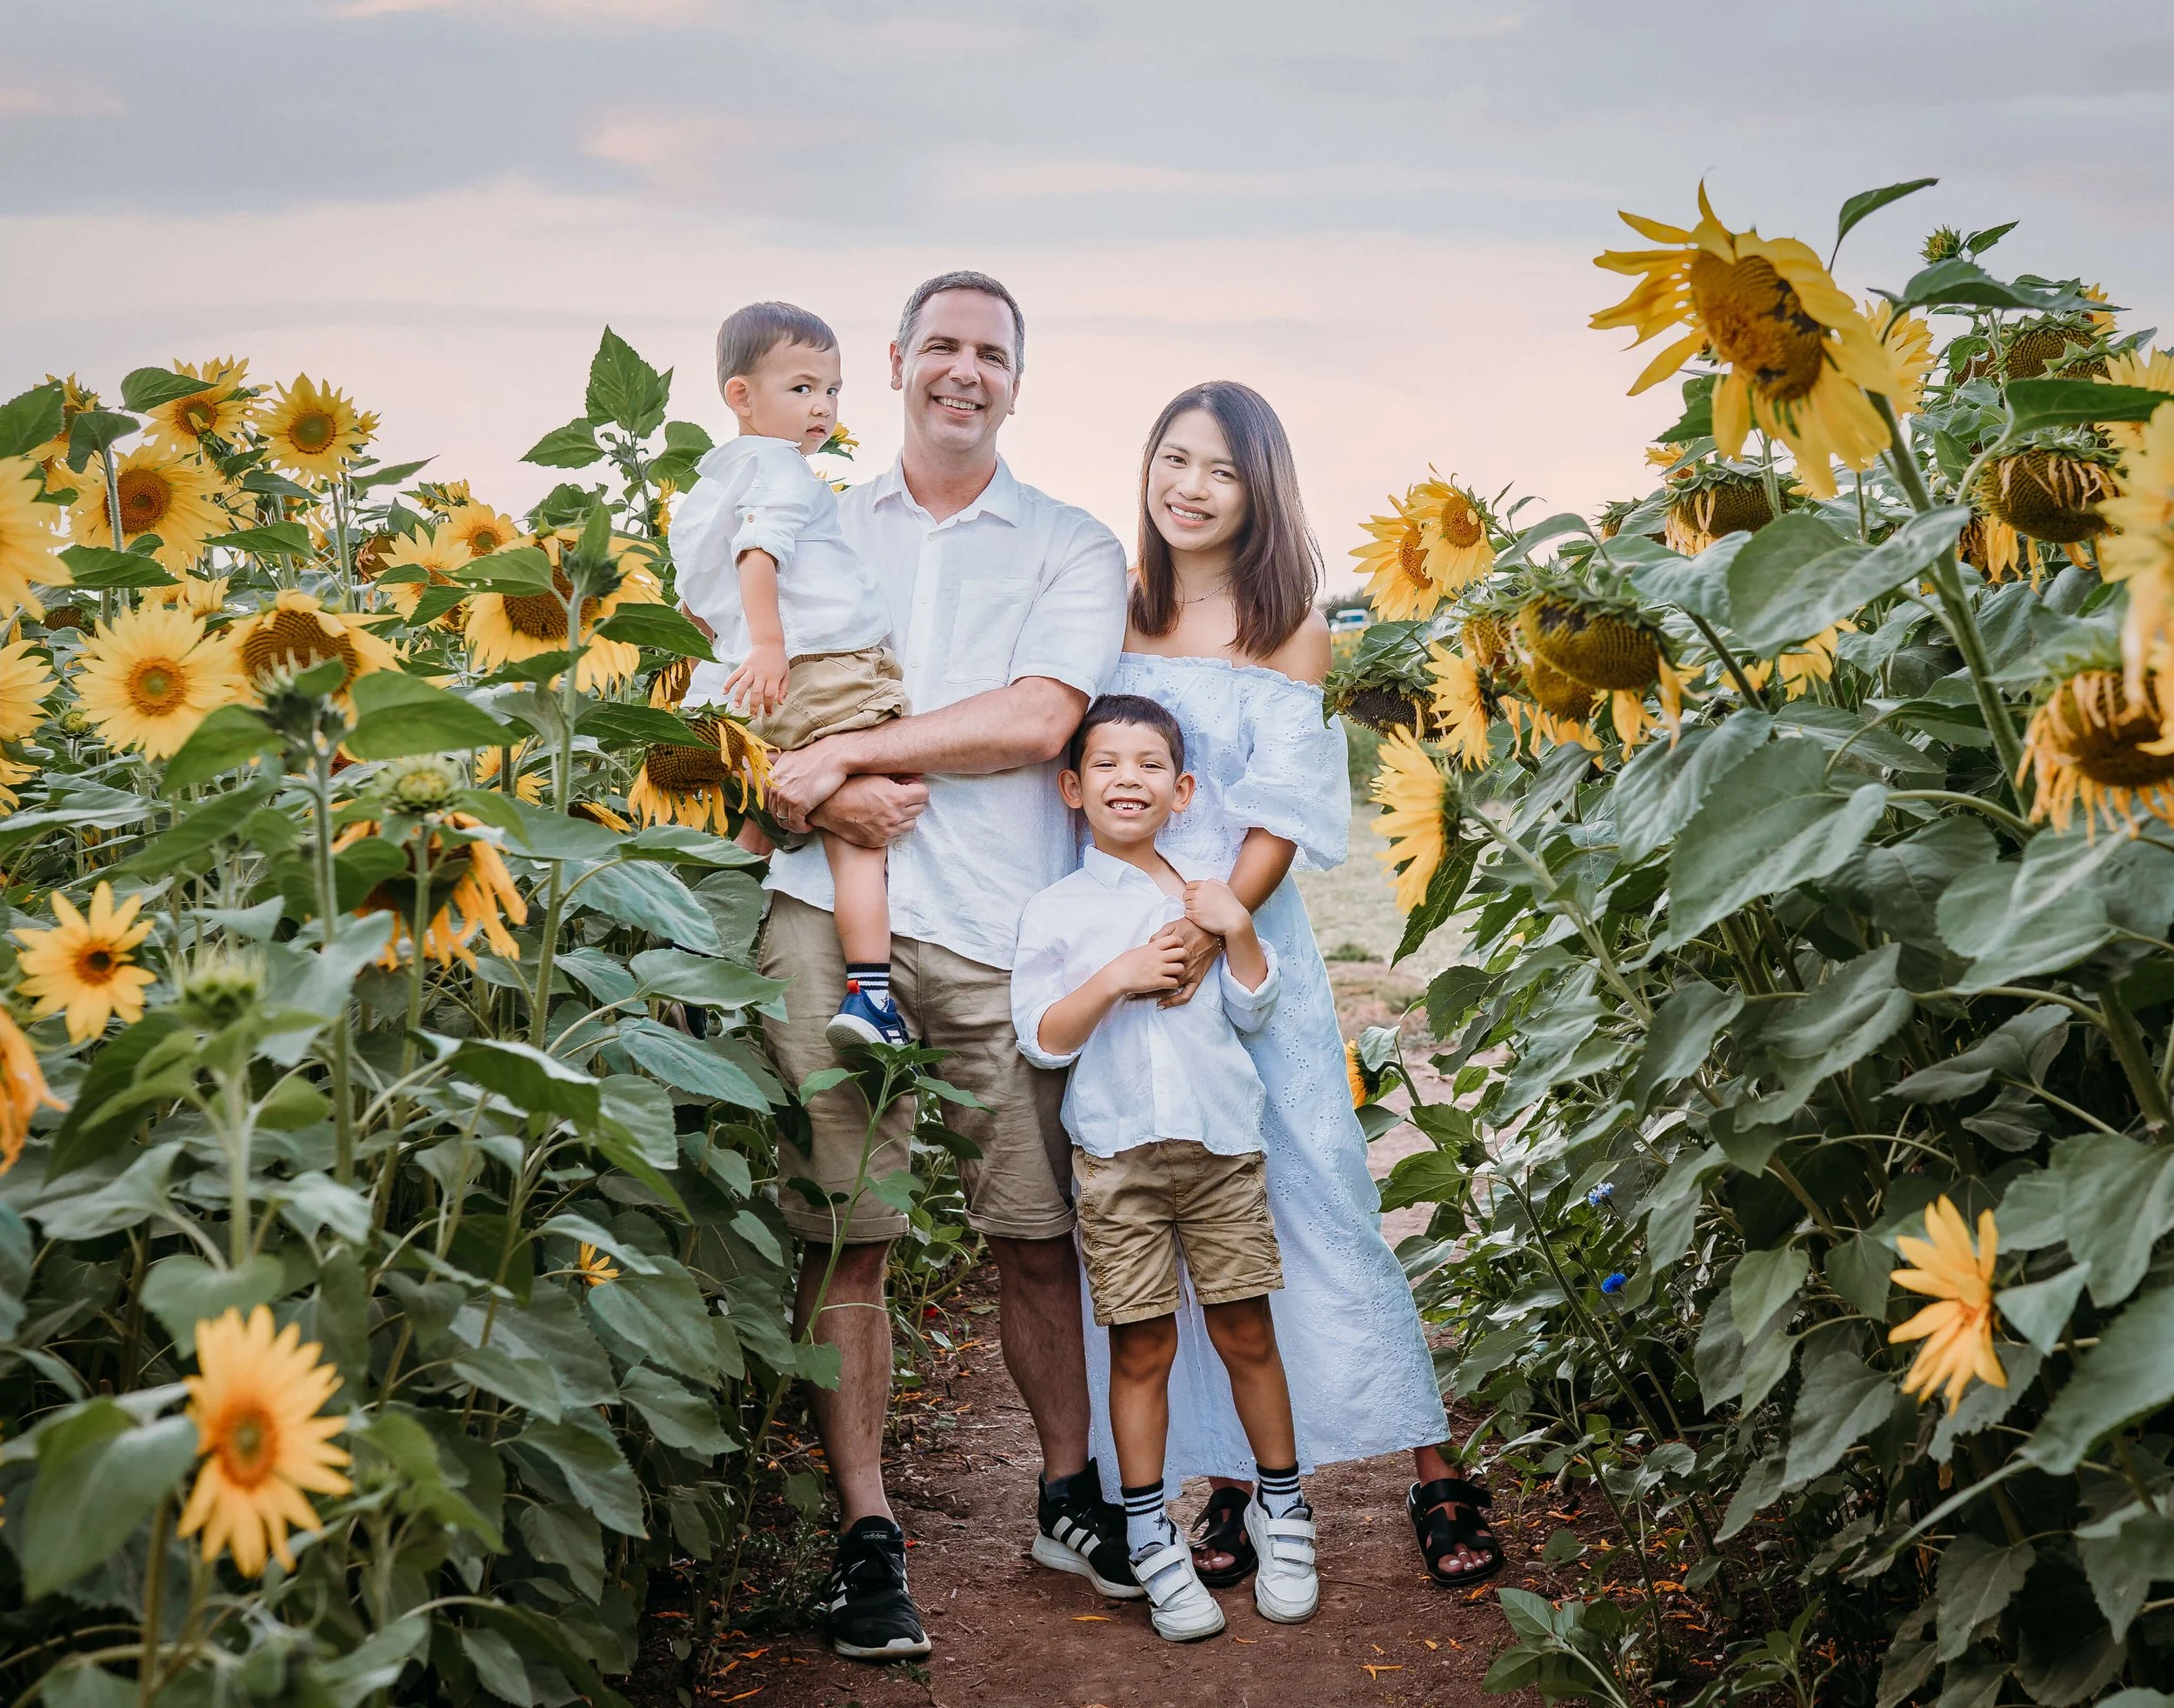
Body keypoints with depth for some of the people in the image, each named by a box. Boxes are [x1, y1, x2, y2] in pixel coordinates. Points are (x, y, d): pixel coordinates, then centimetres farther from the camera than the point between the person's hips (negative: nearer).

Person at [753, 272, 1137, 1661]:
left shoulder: (1071, 547, 10)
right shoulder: (823, 531, 19)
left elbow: (1038, 718, -5)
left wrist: (850, 749, -9)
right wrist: (831, 792, -6)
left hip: (996, 930, -1)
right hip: (831, 909, 1)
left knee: (1037, 1233, 3)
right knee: (844, 1234, -1)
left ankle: (1072, 1498, 21)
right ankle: (868, 1534, 7)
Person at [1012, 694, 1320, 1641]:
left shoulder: (1203, 893, 10)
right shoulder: (1057, 912, 3)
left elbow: (1253, 1014, 8)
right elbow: (1042, 1040, -3)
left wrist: (1239, 933, -6)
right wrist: (1114, 978, -15)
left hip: (1222, 1145, 2)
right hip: (1117, 1156, -2)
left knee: (1245, 1333, 5)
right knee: (1142, 1349, 2)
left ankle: (1280, 1507, 21)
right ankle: (1149, 1537, 13)